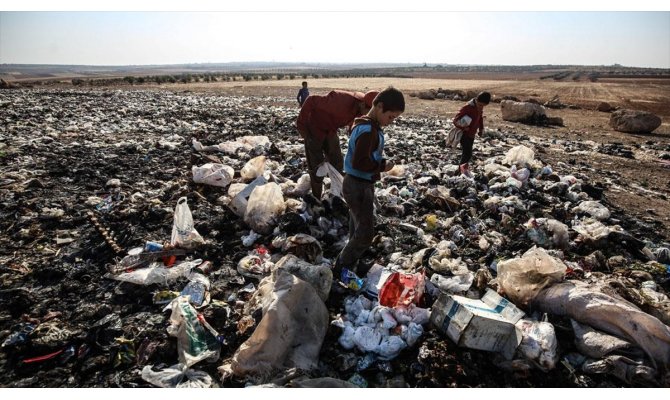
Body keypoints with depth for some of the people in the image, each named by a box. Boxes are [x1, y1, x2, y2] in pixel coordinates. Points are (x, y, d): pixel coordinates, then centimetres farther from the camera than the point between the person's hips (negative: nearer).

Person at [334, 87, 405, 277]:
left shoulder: (370, 127, 11)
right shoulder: (368, 130, -22)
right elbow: (359, 162, -29)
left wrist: (382, 162, 5)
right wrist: (382, 166, -17)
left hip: (361, 185, 10)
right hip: (358, 187, -10)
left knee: (357, 231, 20)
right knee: (365, 233, -2)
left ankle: (349, 267, 35)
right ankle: (340, 270, 10)